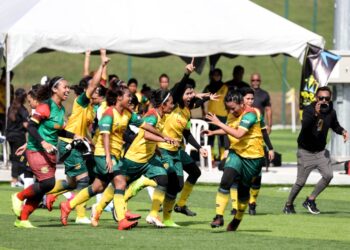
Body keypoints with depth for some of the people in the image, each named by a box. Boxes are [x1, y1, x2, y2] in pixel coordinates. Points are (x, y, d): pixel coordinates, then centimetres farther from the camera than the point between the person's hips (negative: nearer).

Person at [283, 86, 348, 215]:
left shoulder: (331, 112, -2)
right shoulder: (309, 110, -19)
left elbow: (335, 126, 18)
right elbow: (305, 126, -37)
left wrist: (343, 131, -4)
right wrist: (315, 114, -52)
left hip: (321, 151, 5)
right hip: (306, 152, -5)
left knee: (328, 175, -12)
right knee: (301, 181, -1)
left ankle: (310, 200, 4)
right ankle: (288, 205, 21)